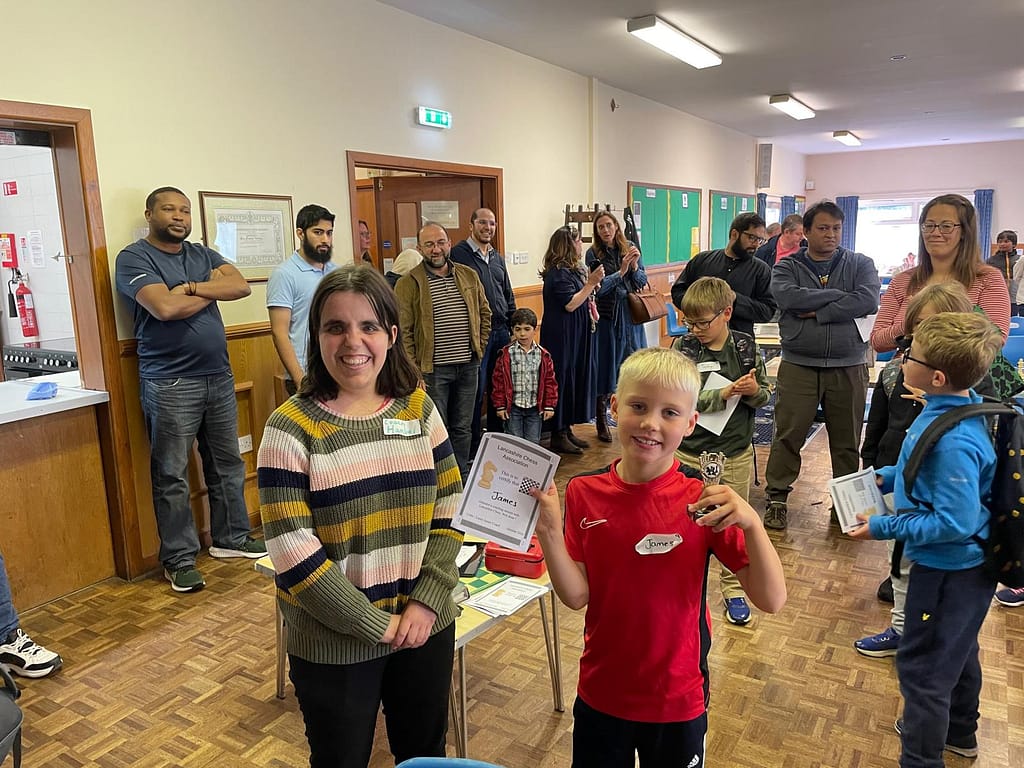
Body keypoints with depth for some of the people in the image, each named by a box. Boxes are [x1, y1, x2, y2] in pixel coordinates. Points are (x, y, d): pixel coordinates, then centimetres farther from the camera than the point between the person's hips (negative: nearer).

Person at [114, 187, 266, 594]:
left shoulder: (203, 255, 13)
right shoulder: (134, 258, -5)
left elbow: (241, 286, -3)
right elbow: (165, 307, -21)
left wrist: (191, 287, -15)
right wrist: (212, 289, -6)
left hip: (219, 376, 6)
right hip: (171, 384, -6)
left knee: (227, 464, 14)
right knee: (172, 475, 1)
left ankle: (231, 537, 30)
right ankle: (179, 559, 14)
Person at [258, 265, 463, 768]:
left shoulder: (418, 407, -2)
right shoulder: (290, 427, -14)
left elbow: (450, 511, 0)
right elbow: (294, 555, -17)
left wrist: (426, 602, -10)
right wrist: (377, 625, -15)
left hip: (425, 627, 4)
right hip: (332, 645, -3)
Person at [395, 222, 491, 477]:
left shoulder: (469, 276, 7)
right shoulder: (408, 284, -7)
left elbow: (484, 313, 18)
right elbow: (403, 332, -9)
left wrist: (480, 347, 9)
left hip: (468, 367, 5)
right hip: (433, 370, -4)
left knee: (463, 428, 15)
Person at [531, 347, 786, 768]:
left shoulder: (703, 502, -17)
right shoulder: (583, 493, -11)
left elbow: (771, 599, -19)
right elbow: (577, 596, -10)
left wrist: (751, 523, -34)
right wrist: (548, 531, -24)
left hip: (677, 700, -1)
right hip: (599, 694, 2)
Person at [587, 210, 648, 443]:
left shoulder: (630, 249, 6)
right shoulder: (593, 253, -3)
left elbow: (643, 282, 5)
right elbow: (598, 288, -10)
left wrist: (634, 266, -13)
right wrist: (621, 272, -20)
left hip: (631, 316, 3)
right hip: (606, 317, -3)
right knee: (605, 367, 4)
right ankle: (602, 421, 16)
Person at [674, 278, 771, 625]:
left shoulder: (746, 346, -3)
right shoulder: (682, 347, -8)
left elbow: (765, 394, 3)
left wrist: (754, 390, -20)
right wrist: (724, 393, -23)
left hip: (735, 453, 1)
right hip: (689, 452, -1)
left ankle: (733, 589, 30)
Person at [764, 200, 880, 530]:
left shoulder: (860, 264, 7)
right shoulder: (787, 267, 4)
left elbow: (869, 301, -12)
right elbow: (789, 297, -17)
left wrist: (818, 311, -13)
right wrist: (841, 296, -12)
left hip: (848, 368, 1)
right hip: (798, 365, -1)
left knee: (846, 440, 12)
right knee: (788, 435, 1)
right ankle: (777, 498, 13)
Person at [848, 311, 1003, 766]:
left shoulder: (953, 443, -34)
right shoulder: (950, 408, -5)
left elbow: (954, 523, -30)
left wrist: (884, 527, -23)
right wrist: (887, 478, 5)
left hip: (949, 570, -10)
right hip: (965, 563, 10)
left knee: (923, 665, 7)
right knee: (957, 649, 29)